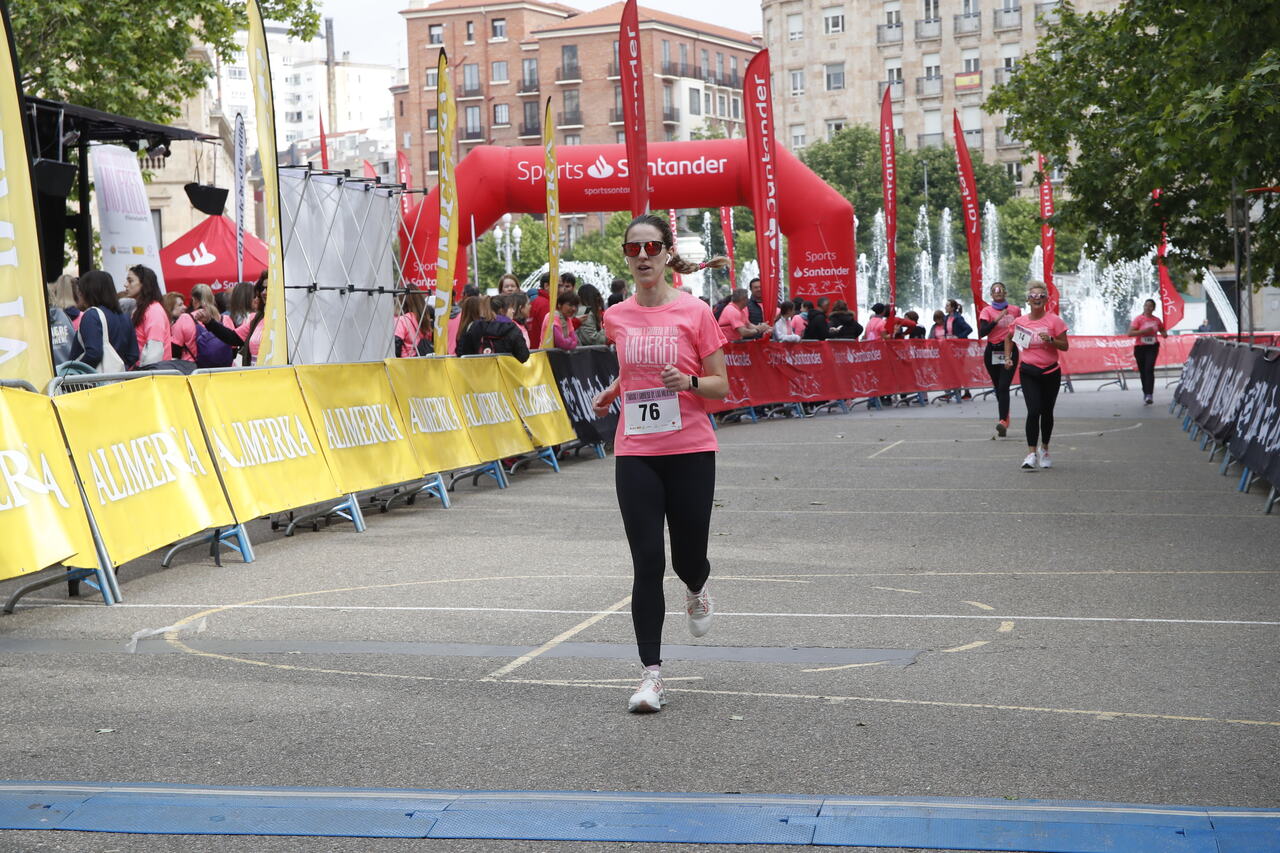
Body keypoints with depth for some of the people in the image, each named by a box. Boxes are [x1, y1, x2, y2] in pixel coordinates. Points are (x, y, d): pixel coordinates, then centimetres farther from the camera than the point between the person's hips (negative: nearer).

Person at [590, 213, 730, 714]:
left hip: (690, 451, -2)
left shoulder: (695, 312, -5)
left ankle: (696, 589, 46)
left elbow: (721, 387, -3)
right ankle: (651, 674, 1)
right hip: (635, 453, 2)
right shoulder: (616, 317, 5)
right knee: (647, 563, -5)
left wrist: (688, 381, -19)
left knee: (687, 559, 6)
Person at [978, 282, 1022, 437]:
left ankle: (1002, 421, -24)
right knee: (998, 387, 11)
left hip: (1010, 351, -1)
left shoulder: (1015, 310, 6)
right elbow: (982, 332, -13)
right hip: (992, 352, 1)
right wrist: (996, 320, -20)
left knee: (1003, 386, -15)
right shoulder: (987, 311, -1)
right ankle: (1005, 418, 28)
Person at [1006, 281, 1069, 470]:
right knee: (1033, 410, -15)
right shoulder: (1020, 322, 1)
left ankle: (1044, 449, 32)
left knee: (1047, 412, 12)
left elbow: (1065, 346, -4)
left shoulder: (1054, 320, -5)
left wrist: (1050, 340, -21)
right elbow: (1009, 338, 21)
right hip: (1029, 373, 0)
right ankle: (1031, 454, -17)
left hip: (1051, 372, 0)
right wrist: (1008, 357, 11)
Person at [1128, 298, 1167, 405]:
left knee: (1149, 369, -17)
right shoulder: (1138, 319, -4)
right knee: (1143, 372, 9)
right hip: (1140, 348, 0)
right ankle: (1145, 393, 28)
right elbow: (1130, 333, -13)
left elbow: (1163, 330, 24)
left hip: (1152, 347, 0)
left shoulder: (1157, 320, 6)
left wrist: (1165, 334, 0)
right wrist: (1144, 331, -22)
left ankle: (1149, 395, -21)